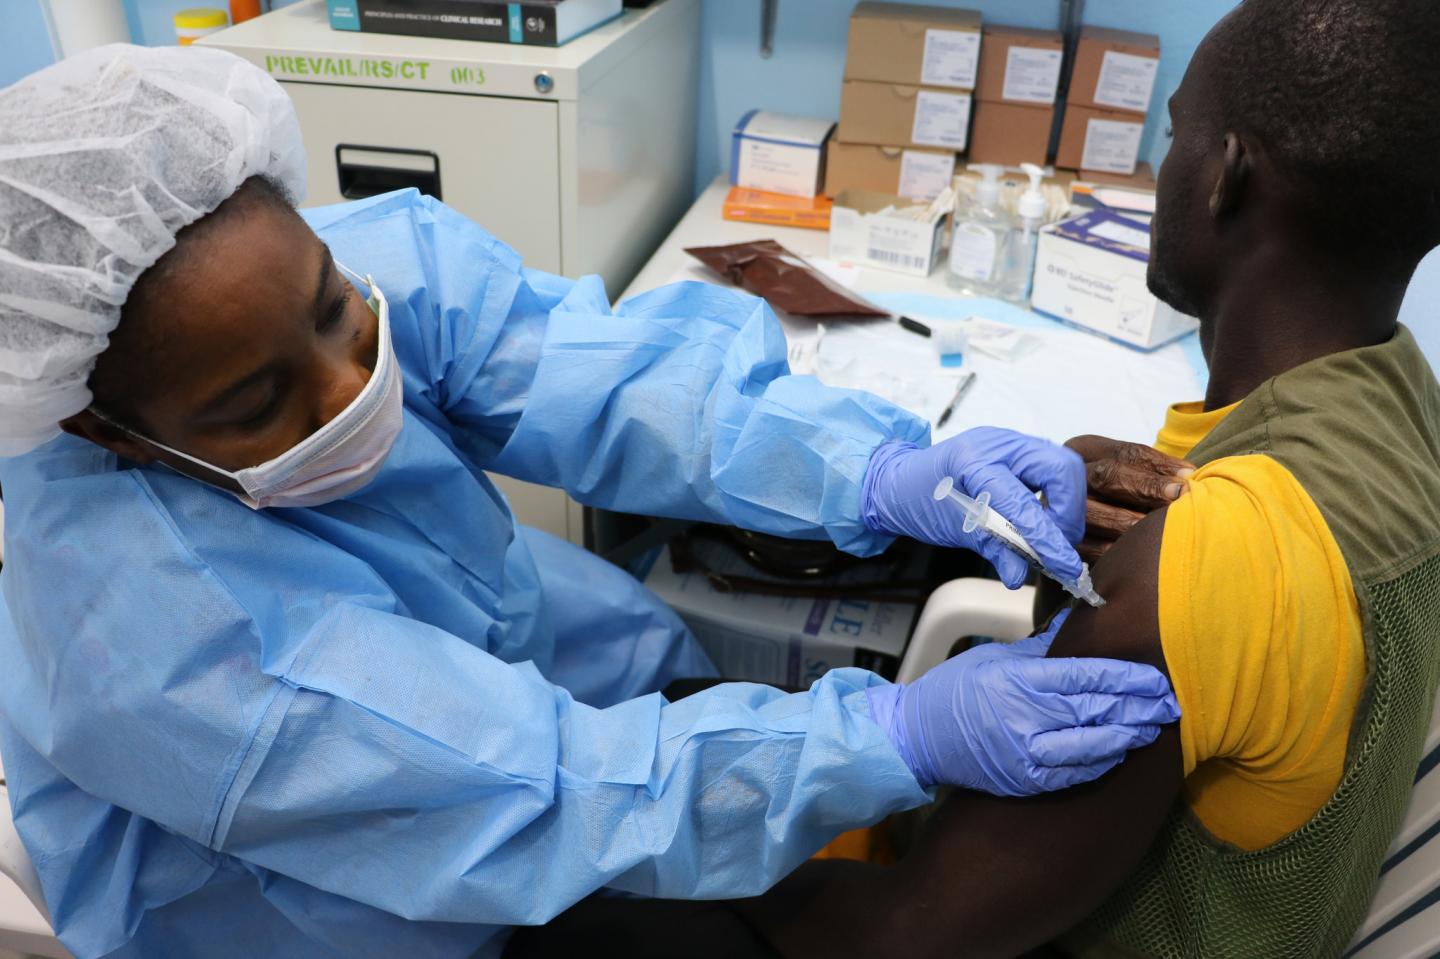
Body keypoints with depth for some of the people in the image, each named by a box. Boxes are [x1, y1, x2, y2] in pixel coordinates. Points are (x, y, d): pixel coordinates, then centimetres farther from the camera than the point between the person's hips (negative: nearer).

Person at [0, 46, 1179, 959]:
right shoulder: (158, 650, -36)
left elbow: (596, 373, -32)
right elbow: (552, 792, -37)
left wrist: (878, 474, -48)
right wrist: (907, 735, -41)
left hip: (504, 680, 5)